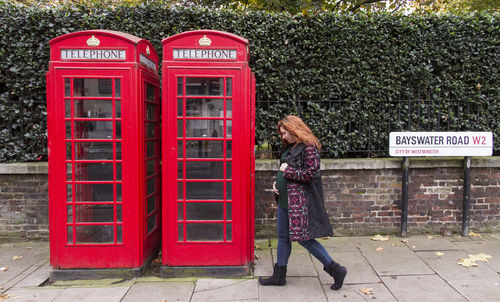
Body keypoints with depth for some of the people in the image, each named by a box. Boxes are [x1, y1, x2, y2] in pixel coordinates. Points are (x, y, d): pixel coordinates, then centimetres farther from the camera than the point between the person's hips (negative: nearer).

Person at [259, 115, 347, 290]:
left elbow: (311, 173, -21)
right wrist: (277, 182, 7)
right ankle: (279, 276, 27)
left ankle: (335, 269, 9)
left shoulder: (309, 147, -14)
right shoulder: (290, 147, 14)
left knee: (303, 238, -5)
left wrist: (288, 170, -14)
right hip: (285, 200, 10)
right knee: (283, 237, 15)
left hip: (300, 201, -10)